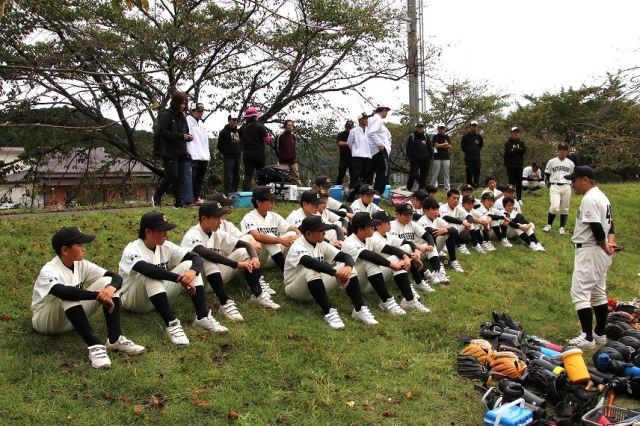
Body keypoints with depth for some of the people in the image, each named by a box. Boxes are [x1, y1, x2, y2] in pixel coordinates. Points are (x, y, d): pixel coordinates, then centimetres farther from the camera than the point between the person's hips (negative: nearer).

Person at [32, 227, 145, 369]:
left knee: (107, 282, -13)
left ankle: (115, 339, -23)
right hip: (45, 321, -6)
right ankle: (95, 346, -42)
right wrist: (98, 295, -49)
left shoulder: (81, 265, -6)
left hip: (73, 319, 6)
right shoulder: (49, 270, -25)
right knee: (68, 294, -37)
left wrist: (110, 289, -35)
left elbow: (116, 277, -12)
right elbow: (63, 291, -47)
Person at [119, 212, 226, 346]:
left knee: (189, 265, -13)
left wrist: (192, 271, -35)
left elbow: (196, 258, -11)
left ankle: (203, 317, -23)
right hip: (132, 300, -6)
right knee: (151, 275, -36)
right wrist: (180, 278, -46)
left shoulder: (166, 246, -5)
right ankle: (171, 324, -40)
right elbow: (148, 269, -44)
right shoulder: (132, 250, -22)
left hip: (159, 297, 6)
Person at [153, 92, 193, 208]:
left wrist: (188, 137, -1)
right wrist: (181, 136, -19)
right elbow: (162, 132, -14)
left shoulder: (182, 117, 16)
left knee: (180, 177, 2)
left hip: (181, 152, 7)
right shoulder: (166, 115, -5)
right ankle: (157, 197, 6)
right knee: (172, 175, -12)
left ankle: (179, 202, 5)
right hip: (169, 152, -7)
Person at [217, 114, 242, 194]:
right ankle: (227, 193, -9)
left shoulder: (238, 131, 17)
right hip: (228, 158, -6)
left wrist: (239, 152, 13)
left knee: (236, 177, 8)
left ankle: (234, 192, 16)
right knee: (227, 176, -10)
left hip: (237, 157, 6)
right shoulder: (224, 131, -1)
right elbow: (220, 145, -3)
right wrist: (225, 153, -4)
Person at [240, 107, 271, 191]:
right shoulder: (260, 126, -10)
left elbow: (240, 140, 12)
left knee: (248, 176, 4)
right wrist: (268, 136, 11)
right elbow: (267, 140, -9)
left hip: (247, 154, 4)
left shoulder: (243, 127, 3)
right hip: (259, 153, -4)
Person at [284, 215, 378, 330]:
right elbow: (311, 262, -42)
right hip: (295, 289, -6)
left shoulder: (322, 245, 0)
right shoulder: (297, 247, -21)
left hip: (318, 288, 6)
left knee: (347, 267, -13)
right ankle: (329, 312, -38)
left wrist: (348, 267, -32)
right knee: (312, 270, -38)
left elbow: (346, 256, -8)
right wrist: (336, 273, -50)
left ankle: (359, 310, -19)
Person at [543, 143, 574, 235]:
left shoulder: (570, 163, 8)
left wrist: (570, 185, 5)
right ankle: (549, 225, 3)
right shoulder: (552, 162, 3)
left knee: (564, 209, 6)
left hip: (566, 187, 2)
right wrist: (549, 184, 1)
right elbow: (546, 175, 8)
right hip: (555, 187, -2)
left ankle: (562, 227, 18)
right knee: (554, 207, -17)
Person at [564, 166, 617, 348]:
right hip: (601, 253, 11)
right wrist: (610, 243, -1)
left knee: (580, 293, -7)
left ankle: (588, 338, -7)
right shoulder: (602, 197, 15)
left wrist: (604, 245, -10)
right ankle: (600, 333, 25)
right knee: (599, 293, 17)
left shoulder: (589, 199, -18)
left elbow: (596, 228, -25)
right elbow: (609, 224, 14)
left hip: (589, 251, -11)